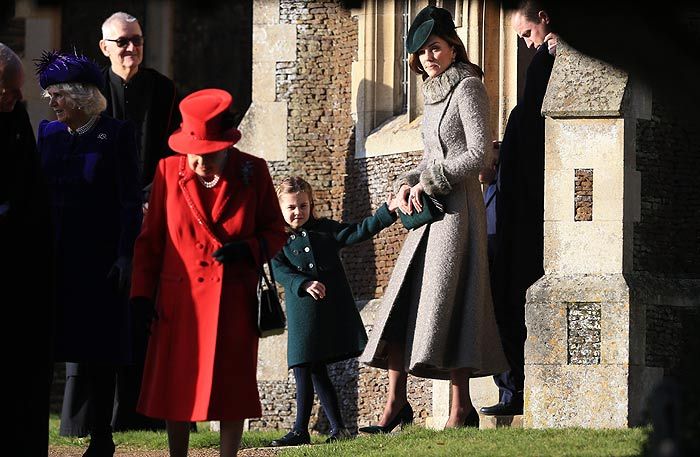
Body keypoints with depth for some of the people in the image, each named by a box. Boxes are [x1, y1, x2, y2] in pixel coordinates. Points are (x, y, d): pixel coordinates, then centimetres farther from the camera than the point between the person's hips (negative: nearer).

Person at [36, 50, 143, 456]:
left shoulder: (117, 134, -4)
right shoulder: (49, 133, 11)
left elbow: (131, 201, -6)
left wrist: (125, 257, -12)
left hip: (98, 256, -4)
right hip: (53, 254, 4)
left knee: (96, 351, 1)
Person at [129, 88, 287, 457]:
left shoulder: (252, 172, -2)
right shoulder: (168, 170, 0)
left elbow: (275, 232, 6)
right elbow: (150, 239, 6)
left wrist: (248, 250, -15)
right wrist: (142, 294, 0)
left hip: (234, 301, 0)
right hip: (179, 299, 0)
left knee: (232, 389, 3)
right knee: (176, 391, 2)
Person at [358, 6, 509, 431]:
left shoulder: (468, 87, -7)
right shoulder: (434, 94, 18)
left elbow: (478, 154, -14)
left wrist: (429, 182, -12)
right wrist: (407, 184, 5)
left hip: (459, 206, -9)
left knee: (444, 304, -11)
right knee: (402, 303, 4)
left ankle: (462, 411, -6)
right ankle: (396, 404, 9)